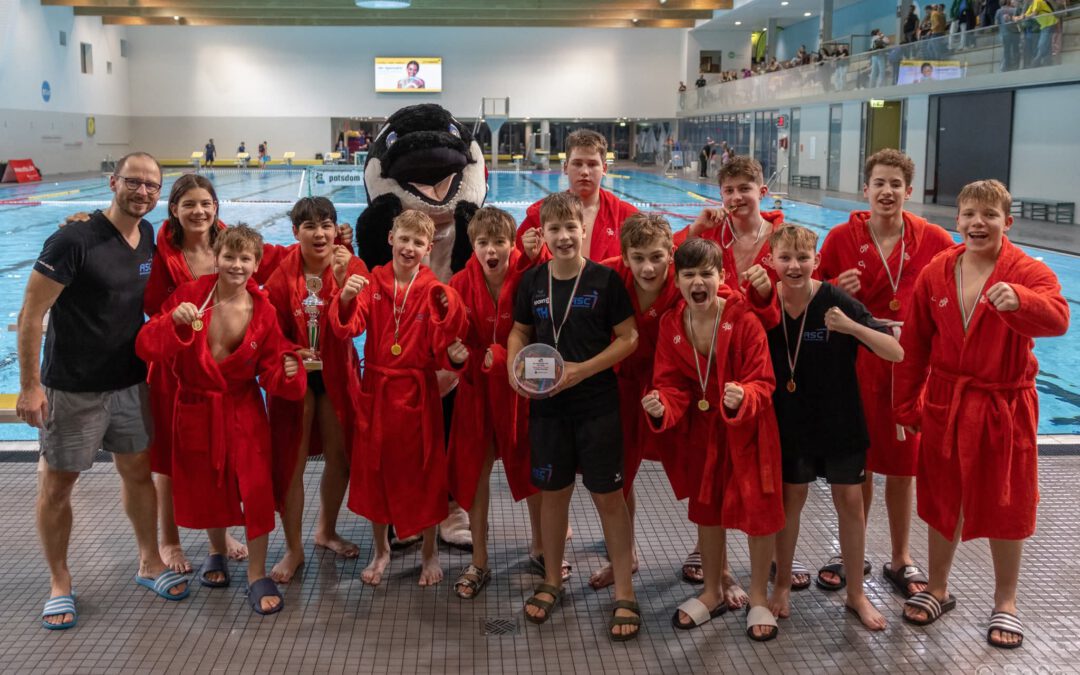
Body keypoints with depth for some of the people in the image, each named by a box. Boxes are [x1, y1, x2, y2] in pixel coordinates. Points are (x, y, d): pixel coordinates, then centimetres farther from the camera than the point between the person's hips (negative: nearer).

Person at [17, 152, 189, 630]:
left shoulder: (150, 239, 2)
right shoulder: (74, 240, -19)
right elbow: (30, 315, -18)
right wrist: (29, 385, -20)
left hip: (131, 382, 6)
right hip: (72, 388, -6)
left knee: (138, 470, 15)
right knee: (57, 484, 7)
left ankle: (150, 563, 32)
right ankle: (59, 582, 24)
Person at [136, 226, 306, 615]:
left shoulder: (263, 311, -7)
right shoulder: (190, 295, -10)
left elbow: (270, 368, -5)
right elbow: (147, 348, -15)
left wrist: (286, 371, -28)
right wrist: (174, 320, -33)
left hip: (244, 411, 0)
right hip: (196, 410, 1)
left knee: (256, 488, -9)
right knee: (207, 488, 15)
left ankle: (257, 576, 7)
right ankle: (217, 553, 44)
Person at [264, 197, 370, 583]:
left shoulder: (352, 266, -7)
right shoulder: (282, 271, -9)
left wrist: (341, 278, -34)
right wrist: (292, 355, -25)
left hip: (336, 373, 2)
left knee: (340, 456, 13)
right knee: (291, 461, 0)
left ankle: (326, 531, 37)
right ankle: (293, 549, 15)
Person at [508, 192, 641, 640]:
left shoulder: (605, 279, -8)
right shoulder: (532, 281, 2)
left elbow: (629, 338, -7)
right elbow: (519, 332, 14)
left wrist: (581, 370, -17)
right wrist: (514, 367, -6)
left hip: (597, 405, -3)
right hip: (547, 405, 3)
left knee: (608, 496, 2)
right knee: (553, 492, 14)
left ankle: (624, 592, 14)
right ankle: (552, 581, 32)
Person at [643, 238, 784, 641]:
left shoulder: (744, 321, -21)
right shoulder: (670, 326, -8)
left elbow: (763, 381, -19)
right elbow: (673, 385, -8)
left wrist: (744, 397, -40)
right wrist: (661, 407, -30)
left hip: (748, 429, -4)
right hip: (701, 430, 4)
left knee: (758, 509, 2)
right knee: (706, 508, 18)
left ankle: (759, 597, 24)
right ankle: (713, 593, 37)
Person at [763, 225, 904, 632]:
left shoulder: (837, 302, -17)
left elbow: (896, 353, -21)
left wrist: (852, 327, -34)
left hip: (839, 420, -1)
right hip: (791, 422, 2)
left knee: (850, 501, 7)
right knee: (791, 499, 13)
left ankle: (856, 593, 24)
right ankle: (782, 585, 31)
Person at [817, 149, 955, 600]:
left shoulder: (934, 241, -3)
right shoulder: (841, 237, -3)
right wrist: (836, 291, -16)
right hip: (854, 362, 0)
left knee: (902, 465, 10)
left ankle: (901, 560, 26)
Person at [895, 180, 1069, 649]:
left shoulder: (1028, 272, -12)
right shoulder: (935, 273, -2)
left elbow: (1058, 319, -32)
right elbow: (915, 344, 3)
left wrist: (1019, 300, -52)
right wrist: (907, 404, 3)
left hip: (1004, 408, -3)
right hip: (945, 404, 3)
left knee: (1005, 505, 10)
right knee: (941, 500, 15)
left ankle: (1005, 602, 29)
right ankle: (937, 589, 34)